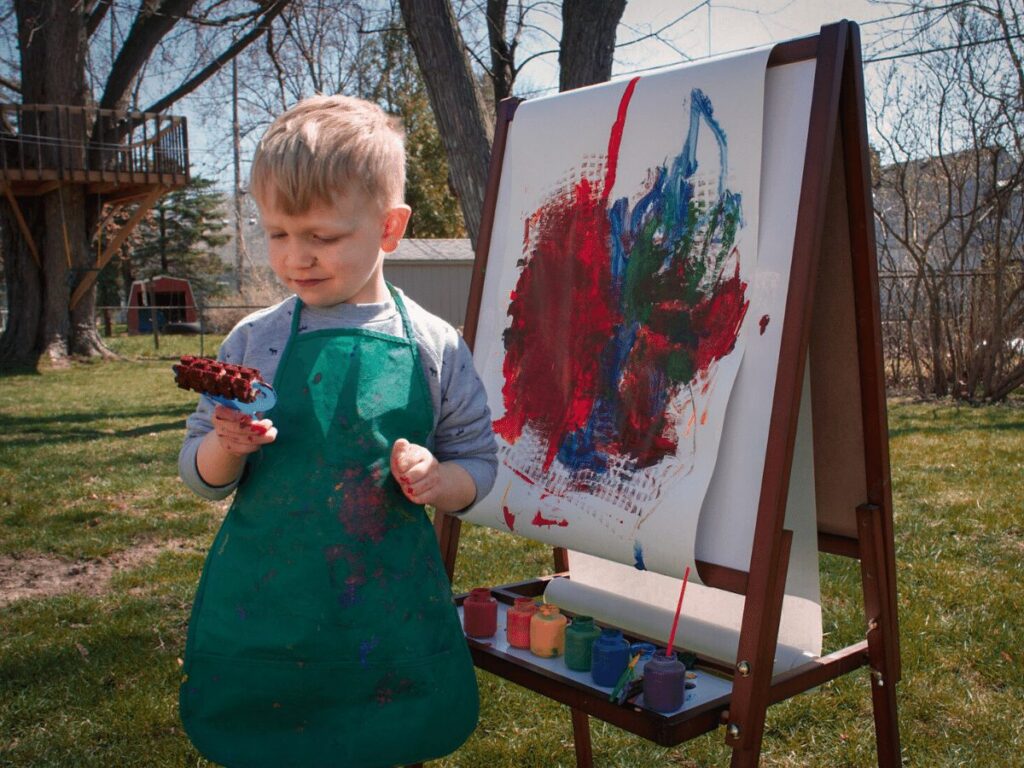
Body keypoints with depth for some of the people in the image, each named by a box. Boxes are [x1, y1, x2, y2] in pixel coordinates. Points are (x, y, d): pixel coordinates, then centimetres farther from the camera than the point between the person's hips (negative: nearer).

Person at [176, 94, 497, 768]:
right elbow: (201, 477, 4)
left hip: (390, 622, 0)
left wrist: (436, 479, -17)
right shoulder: (254, 341, -2)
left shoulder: (435, 347, -5)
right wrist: (225, 447, -17)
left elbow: (479, 465, 3)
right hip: (263, 614, 1)